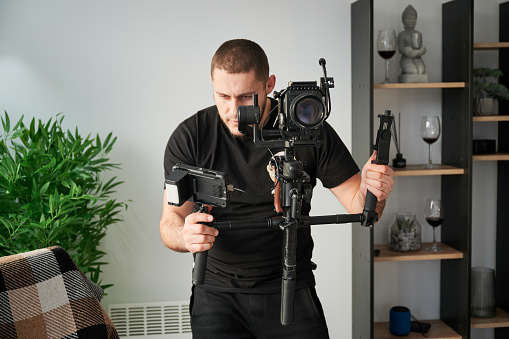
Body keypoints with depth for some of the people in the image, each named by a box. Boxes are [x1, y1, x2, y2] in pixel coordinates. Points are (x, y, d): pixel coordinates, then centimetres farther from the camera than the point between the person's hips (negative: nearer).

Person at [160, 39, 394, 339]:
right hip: (217, 290, 0)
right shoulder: (189, 137, -9)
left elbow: (358, 206, -5)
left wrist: (372, 193, -29)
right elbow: (170, 221, -9)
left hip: (291, 291, 0)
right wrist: (184, 235, -33)